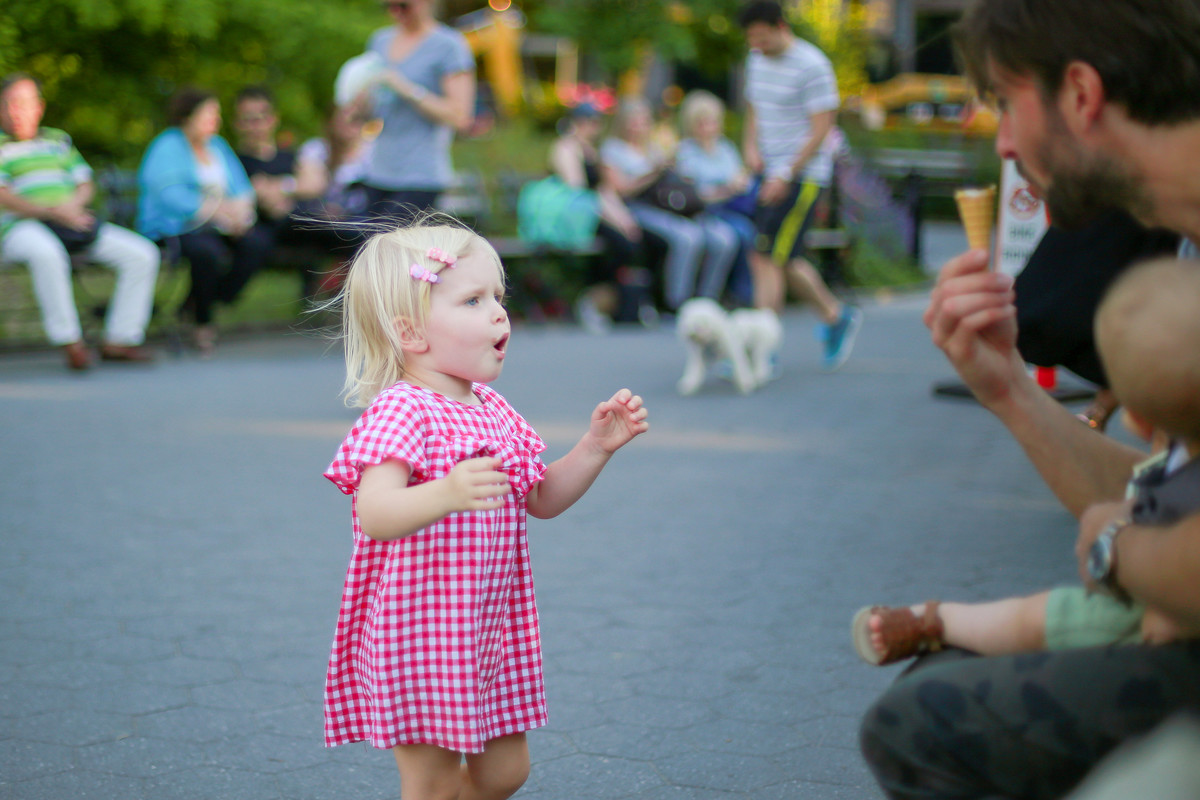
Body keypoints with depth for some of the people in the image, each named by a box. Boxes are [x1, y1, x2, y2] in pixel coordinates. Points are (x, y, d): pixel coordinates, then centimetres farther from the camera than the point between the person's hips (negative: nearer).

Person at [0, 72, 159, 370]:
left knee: (142, 254, -11)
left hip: (72, 221, 6)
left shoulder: (58, 140, 25)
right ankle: (70, 342, -33)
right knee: (46, 254, -43)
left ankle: (118, 341, -9)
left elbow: (86, 184, 18)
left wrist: (73, 204, -7)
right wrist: (52, 211, -18)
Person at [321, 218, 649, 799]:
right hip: (418, 633, -8)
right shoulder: (400, 413, -19)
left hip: (490, 631, 9)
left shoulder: (491, 410, 8)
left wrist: (596, 446, 4)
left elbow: (542, 500, 18)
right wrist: (445, 494, -52)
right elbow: (374, 515, -34)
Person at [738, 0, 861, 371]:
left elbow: (821, 129, -15)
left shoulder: (812, 65, -13)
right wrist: (751, 146, 3)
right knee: (785, 259, 12)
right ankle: (836, 316, 31)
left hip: (803, 176, -8)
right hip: (774, 175, 8)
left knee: (767, 259, -12)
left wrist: (786, 175, -19)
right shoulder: (756, 59, 11)